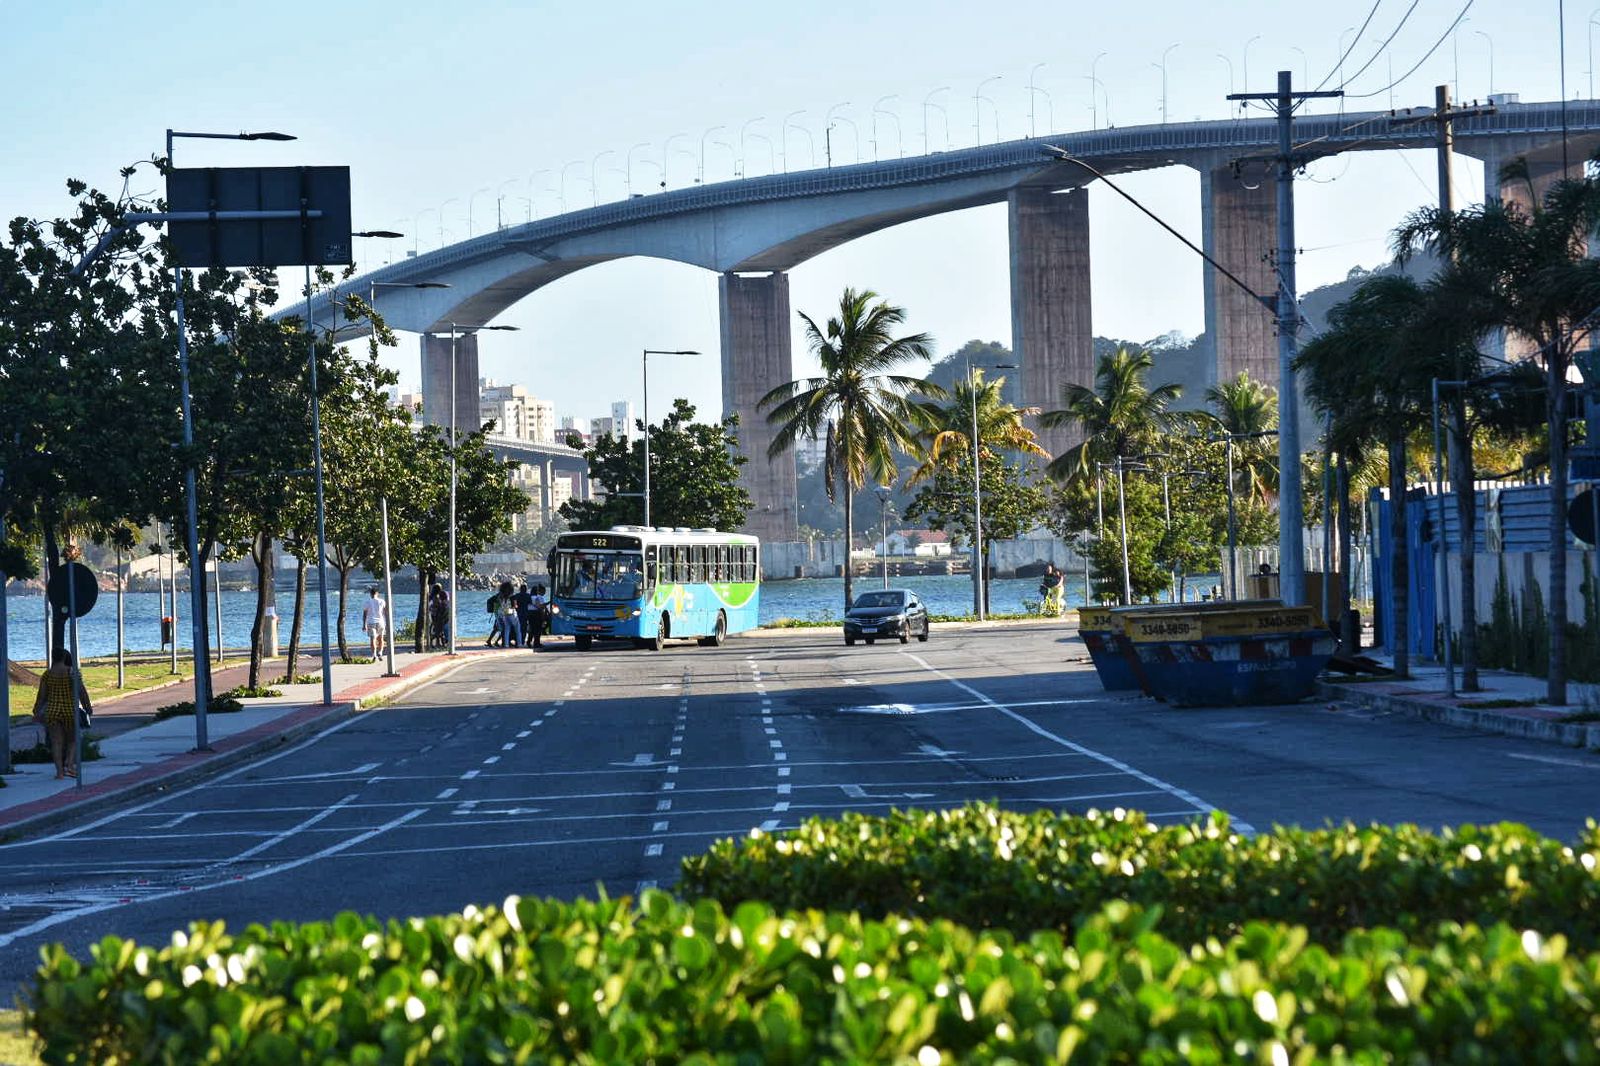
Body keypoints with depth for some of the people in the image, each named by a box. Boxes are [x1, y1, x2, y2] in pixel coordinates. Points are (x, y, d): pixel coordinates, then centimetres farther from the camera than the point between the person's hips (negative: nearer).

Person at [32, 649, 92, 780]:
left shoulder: (47, 674, 0)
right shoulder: (72, 672, -5)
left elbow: (41, 696, 1)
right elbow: (82, 692, -5)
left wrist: (36, 712, 11)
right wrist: (88, 708, 7)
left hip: (51, 711, 1)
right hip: (70, 710, -1)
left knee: (56, 743, 3)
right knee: (72, 740, 13)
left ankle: (59, 772, -2)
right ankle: (70, 766, -4)